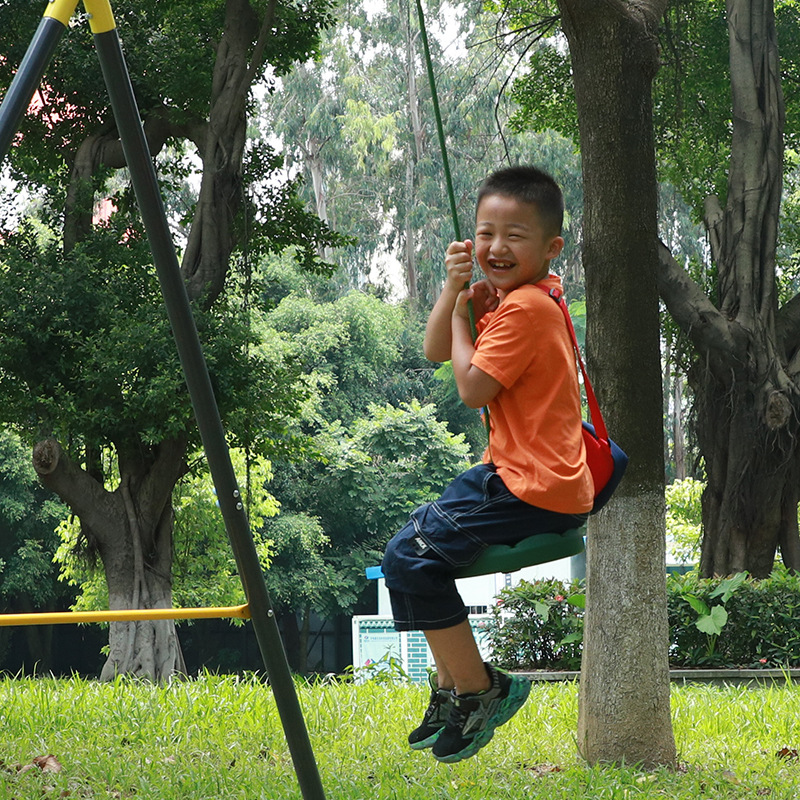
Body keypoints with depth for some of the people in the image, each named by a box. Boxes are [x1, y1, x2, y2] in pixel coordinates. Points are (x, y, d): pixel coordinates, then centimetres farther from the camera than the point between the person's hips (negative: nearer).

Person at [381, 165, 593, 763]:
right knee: (419, 535, 21)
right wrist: (455, 290, -3)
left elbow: (472, 388, -19)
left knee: (409, 557, -12)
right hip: (517, 472, 11)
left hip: (537, 491, -11)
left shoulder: (526, 307, -18)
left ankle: (481, 689, -1)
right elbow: (435, 351, 13)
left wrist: (462, 312, -6)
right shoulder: (507, 296, 13)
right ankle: (451, 686, 25)